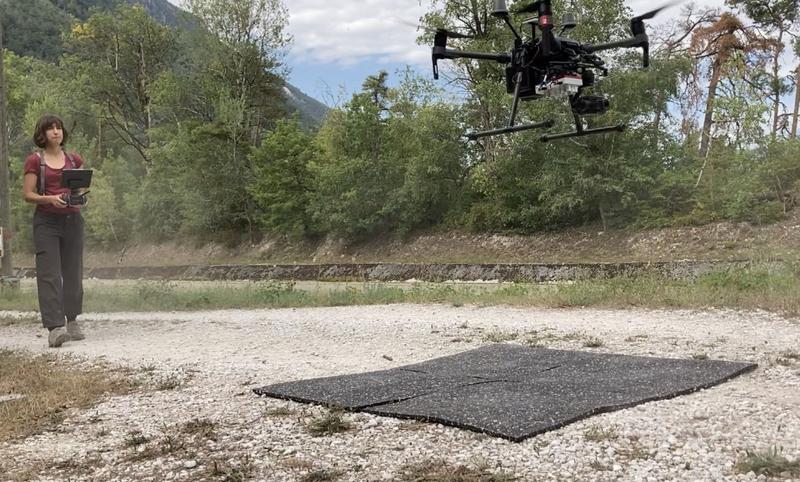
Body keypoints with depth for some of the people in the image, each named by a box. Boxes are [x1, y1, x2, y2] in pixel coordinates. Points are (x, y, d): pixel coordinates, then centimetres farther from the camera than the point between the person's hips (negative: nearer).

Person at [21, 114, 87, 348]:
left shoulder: (74, 160, 11)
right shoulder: (35, 160, 2)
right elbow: (27, 194, -2)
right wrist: (50, 198, -19)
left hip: (72, 219, 4)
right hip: (46, 221, -4)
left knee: (73, 272, 8)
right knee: (49, 274, -11)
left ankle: (72, 321, 22)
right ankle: (55, 328, -16)